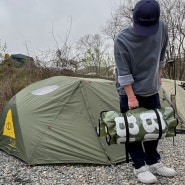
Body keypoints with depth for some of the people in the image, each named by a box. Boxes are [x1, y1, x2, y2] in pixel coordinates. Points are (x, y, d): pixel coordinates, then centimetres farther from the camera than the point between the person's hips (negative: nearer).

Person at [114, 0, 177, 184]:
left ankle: (153, 163, 28)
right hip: (130, 92, -4)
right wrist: (131, 97, -19)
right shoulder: (122, 39, -23)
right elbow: (124, 72, -20)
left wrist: (158, 76, 14)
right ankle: (140, 167, 16)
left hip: (152, 90, 5)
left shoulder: (162, 27, -10)